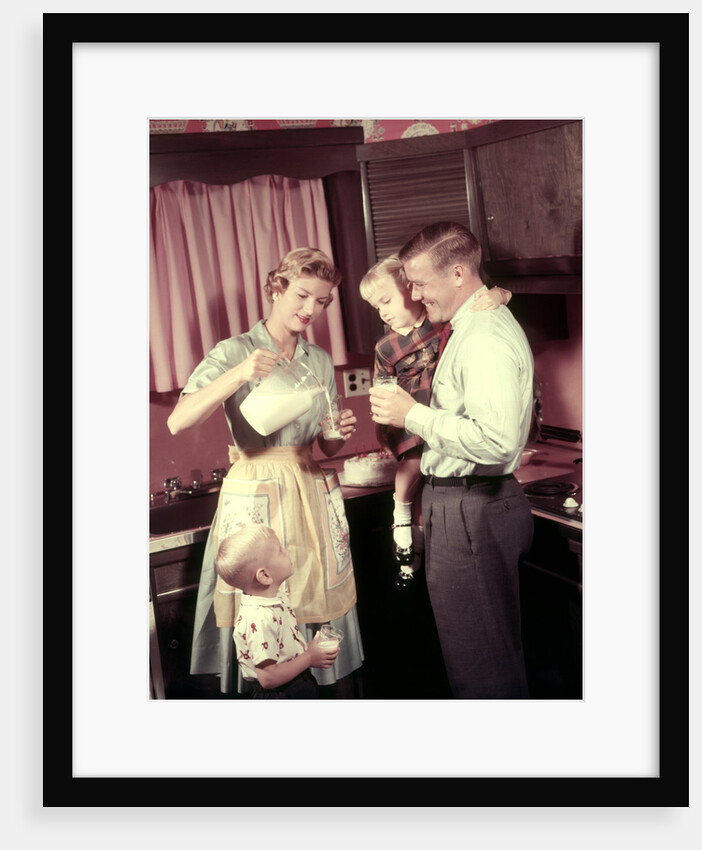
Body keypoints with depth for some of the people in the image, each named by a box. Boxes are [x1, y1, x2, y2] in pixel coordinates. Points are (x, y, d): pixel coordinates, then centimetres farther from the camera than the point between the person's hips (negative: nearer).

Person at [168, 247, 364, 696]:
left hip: (313, 496, 4)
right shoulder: (234, 352, -4)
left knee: (324, 609, 7)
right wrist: (238, 374, -28)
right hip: (256, 499, -4)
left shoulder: (321, 361, 11)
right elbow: (179, 421, -19)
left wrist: (342, 432, -5)